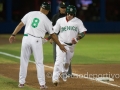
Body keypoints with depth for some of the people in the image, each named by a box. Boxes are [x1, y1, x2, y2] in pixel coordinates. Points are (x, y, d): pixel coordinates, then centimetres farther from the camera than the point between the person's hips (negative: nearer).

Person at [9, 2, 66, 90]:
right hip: (36, 40, -2)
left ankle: (21, 82, 14)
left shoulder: (30, 14, 7)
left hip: (26, 38, 2)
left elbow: (20, 24, 4)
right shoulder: (47, 20, 1)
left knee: (24, 61, 12)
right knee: (39, 63, 4)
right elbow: (53, 35, 5)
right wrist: (60, 45, 15)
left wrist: (13, 35, 9)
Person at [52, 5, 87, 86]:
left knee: (68, 62, 19)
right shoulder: (60, 21, 0)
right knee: (59, 60, -19)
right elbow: (54, 31, 4)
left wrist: (77, 38, -27)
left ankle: (64, 73, 48)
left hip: (71, 45, 2)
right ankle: (55, 78, -24)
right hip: (61, 44, -2)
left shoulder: (78, 21, -2)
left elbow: (83, 32, -8)